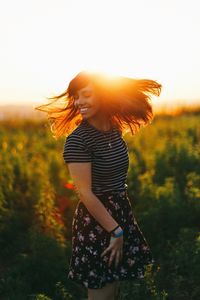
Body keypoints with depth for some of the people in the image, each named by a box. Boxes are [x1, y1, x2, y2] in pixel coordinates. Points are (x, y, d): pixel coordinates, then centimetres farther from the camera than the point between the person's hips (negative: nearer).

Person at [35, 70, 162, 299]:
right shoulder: (77, 139, -18)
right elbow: (85, 193, -19)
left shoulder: (115, 129, 2)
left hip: (121, 214, 7)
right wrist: (115, 230, -15)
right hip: (96, 222, -7)